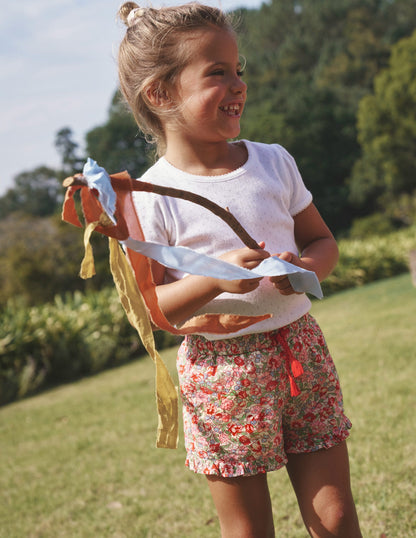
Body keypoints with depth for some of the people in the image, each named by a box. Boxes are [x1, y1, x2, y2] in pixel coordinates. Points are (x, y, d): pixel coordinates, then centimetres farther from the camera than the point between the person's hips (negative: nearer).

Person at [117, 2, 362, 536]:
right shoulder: (152, 197, -10)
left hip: (300, 351, 4)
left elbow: (322, 240, 13)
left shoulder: (273, 161, 3)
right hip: (221, 369, -3)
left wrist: (307, 267, -10)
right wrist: (216, 278, -25)